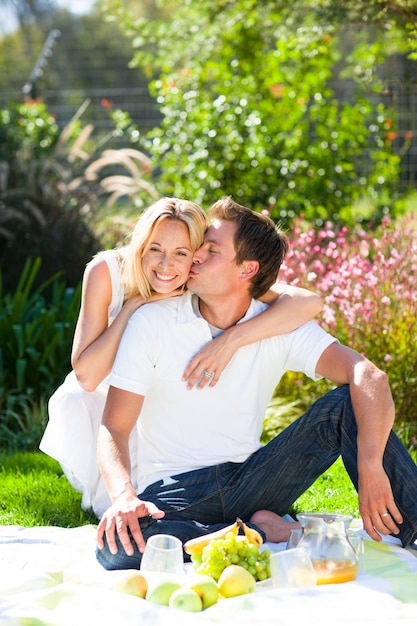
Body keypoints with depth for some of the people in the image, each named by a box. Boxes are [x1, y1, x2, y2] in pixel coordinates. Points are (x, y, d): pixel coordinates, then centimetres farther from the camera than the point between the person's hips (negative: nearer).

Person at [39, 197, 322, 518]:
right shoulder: (107, 271, -27)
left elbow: (309, 301, -38)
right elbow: (86, 376, -31)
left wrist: (232, 339, -50)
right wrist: (133, 305, -38)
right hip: (107, 401, -2)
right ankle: (102, 497, 0)